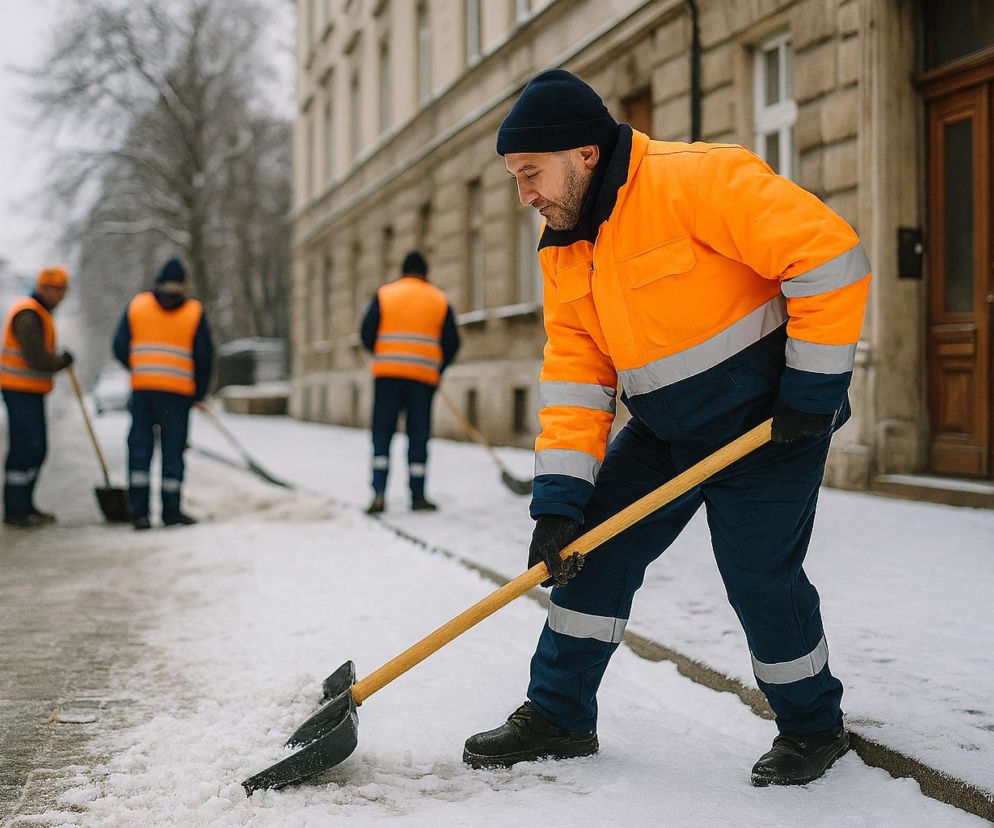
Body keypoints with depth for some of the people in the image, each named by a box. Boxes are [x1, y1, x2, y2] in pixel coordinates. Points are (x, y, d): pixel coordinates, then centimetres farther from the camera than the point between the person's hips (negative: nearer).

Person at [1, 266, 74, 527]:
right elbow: (37, 359, -24)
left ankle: (25, 506, 19)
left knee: (37, 450, 12)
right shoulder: (29, 315, -17)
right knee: (25, 449, -9)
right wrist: (63, 361, -6)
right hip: (21, 391, -10)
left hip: (30, 391, 10)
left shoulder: (39, 312, 16)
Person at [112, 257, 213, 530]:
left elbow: (120, 347, 7)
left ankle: (139, 510, 2)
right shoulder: (194, 311, 4)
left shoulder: (136, 305, 9)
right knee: (173, 449, 4)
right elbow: (205, 356, 2)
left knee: (140, 446, 6)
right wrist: (199, 393, 14)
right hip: (178, 390, -1)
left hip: (142, 388, 1)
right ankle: (171, 510, 6)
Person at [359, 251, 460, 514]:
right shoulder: (440, 300, 8)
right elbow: (452, 343, 7)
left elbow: (367, 333, 1)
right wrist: (438, 369, 22)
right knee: (418, 434, 6)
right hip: (424, 375, 0)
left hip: (387, 374, 0)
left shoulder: (384, 295, 6)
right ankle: (418, 497, 8)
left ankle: (379, 493, -9)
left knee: (382, 433, 3)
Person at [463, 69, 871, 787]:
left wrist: (814, 388, -20)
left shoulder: (696, 179, -23)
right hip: (665, 431, 7)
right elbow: (576, 372, 0)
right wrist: (559, 501, -9)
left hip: (770, 421, -7)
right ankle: (557, 715, 18)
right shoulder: (563, 246, 2)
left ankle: (813, 728, 19)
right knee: (596, 548, 4)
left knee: (759, 574, -6)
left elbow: (830, 254, -25)